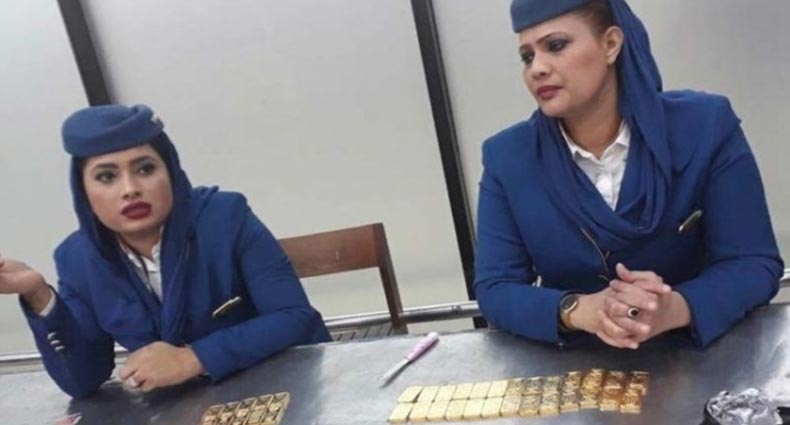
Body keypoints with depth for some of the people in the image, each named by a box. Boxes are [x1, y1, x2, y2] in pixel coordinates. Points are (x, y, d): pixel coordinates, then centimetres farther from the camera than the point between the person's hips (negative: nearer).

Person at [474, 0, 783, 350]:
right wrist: (580, 310, -28)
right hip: (571, 364, 1)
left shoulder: (706, 125, -10)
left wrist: (675, 309, -29)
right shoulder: (506, 156, -8)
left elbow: (756, 262, -10)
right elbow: (494, 288, -9)